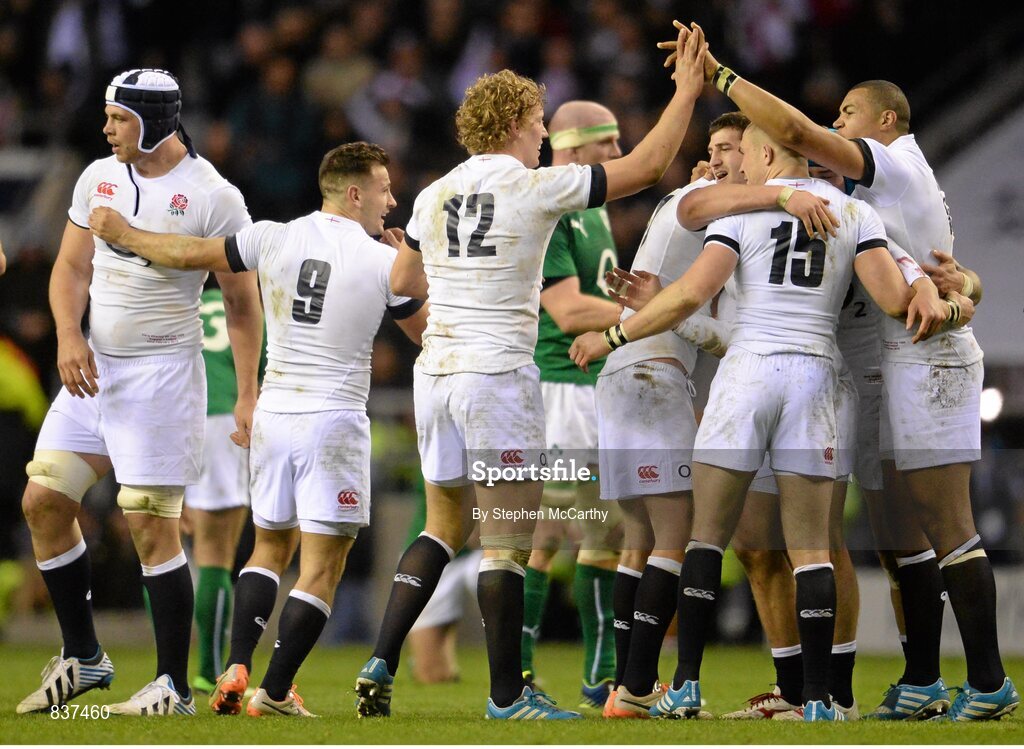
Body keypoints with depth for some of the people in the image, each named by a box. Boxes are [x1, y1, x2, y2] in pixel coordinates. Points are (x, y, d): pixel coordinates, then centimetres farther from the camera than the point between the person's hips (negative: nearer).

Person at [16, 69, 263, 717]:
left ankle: (174, 684, 2)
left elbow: (243, 304, -6)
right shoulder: (99, 179, 7)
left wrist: (248, 395, -10)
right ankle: (83, 657, 18)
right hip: (94, 369, 7)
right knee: (44, 502, 4)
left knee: (152, 525, -7)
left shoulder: (212, 198, -10)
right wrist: (69, 337, -9)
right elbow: (72, 267, 9)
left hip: (161, 372, -7)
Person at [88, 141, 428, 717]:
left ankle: (237, 669, 5)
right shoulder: (384, 262, -6)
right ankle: (274, 692, -5)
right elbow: (427, 332, 9)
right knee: (321, 566, 0)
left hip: (273, 414, 4)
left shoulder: (274, 239, 0)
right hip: (335, 420, -4)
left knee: (271, 546, 19)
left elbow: (188, 255, 8)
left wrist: (124, 234, 24)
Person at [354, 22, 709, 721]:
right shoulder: (539, 189, -8)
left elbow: (402, 282, 22)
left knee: (445, 525, 18)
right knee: (507, 539, -1)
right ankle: (507, 697, 2)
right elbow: (646, 165, -4)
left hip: (437, 372, 6)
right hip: (498, 375, -6)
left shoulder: (435, 196, 8)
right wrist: (687, 90, 7)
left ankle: (381, 663, 9)